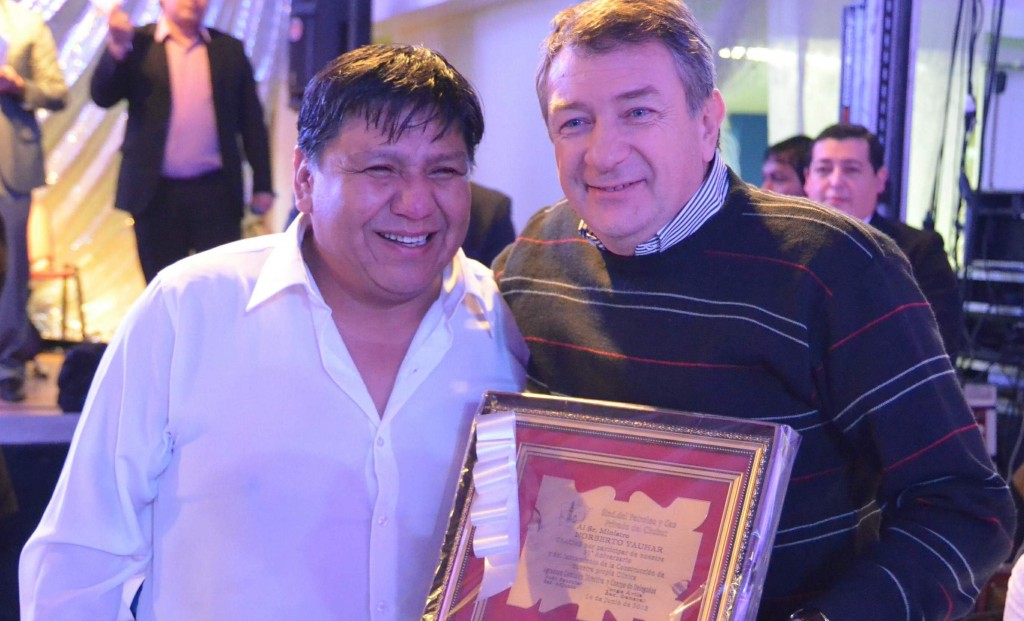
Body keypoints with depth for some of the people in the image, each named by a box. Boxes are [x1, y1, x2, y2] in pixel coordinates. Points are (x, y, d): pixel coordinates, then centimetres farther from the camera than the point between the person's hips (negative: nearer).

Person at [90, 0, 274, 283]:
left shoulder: (230, 49, 8)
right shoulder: (137, 44, 4)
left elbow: (251, 121, 8)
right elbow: (103, 96, -7)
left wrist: (262, 184, 4)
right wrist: (117, 47, -23)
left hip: (217, 192, 1)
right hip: (157, 193, -1)